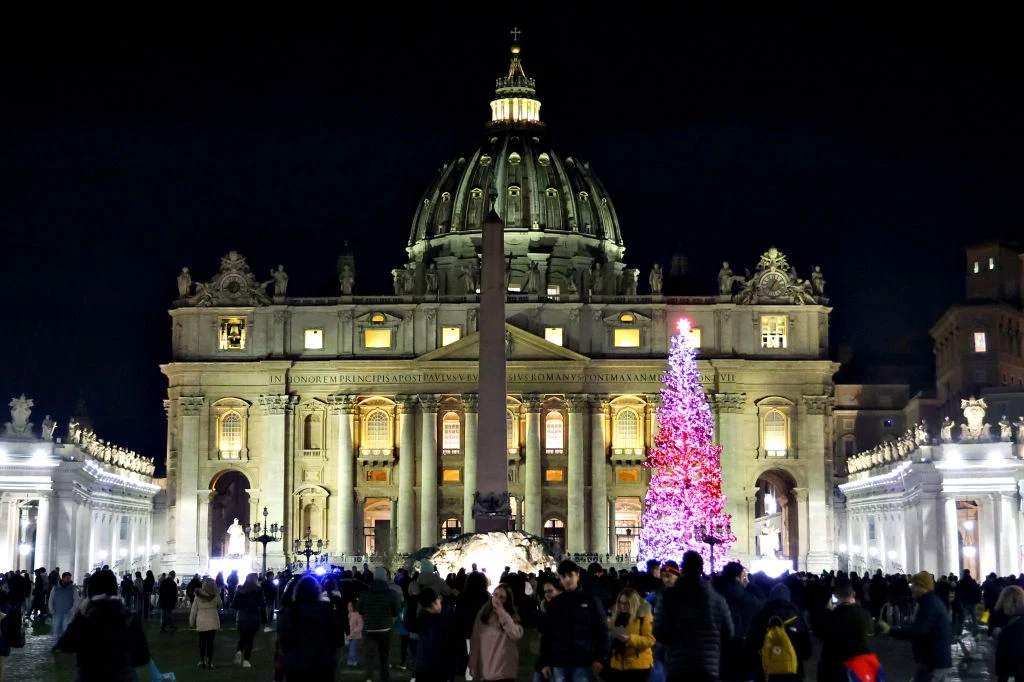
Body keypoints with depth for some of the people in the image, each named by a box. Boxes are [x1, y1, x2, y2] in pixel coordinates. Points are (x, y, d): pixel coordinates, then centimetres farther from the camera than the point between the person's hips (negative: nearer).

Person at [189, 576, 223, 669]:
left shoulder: (198, 596, -4)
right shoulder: (216, 596, -6)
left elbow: (193, 610, -1)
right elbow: (220, 605, 10)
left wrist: (191, 622, 8)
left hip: (201, 622, 1)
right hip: (213, 622, -1)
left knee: (202, 641, 13)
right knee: (210, 641, 4)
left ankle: (202, 660, 18)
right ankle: (209, 662, 3)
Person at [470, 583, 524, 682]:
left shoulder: (512, 617, 0)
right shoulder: (482, 614, 6)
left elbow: (516, 635, -21)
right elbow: (475, 641, 8)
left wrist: (502, 614, -18)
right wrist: (473, 665, 5)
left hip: (504, 672, -3)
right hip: (485, 671, 3)